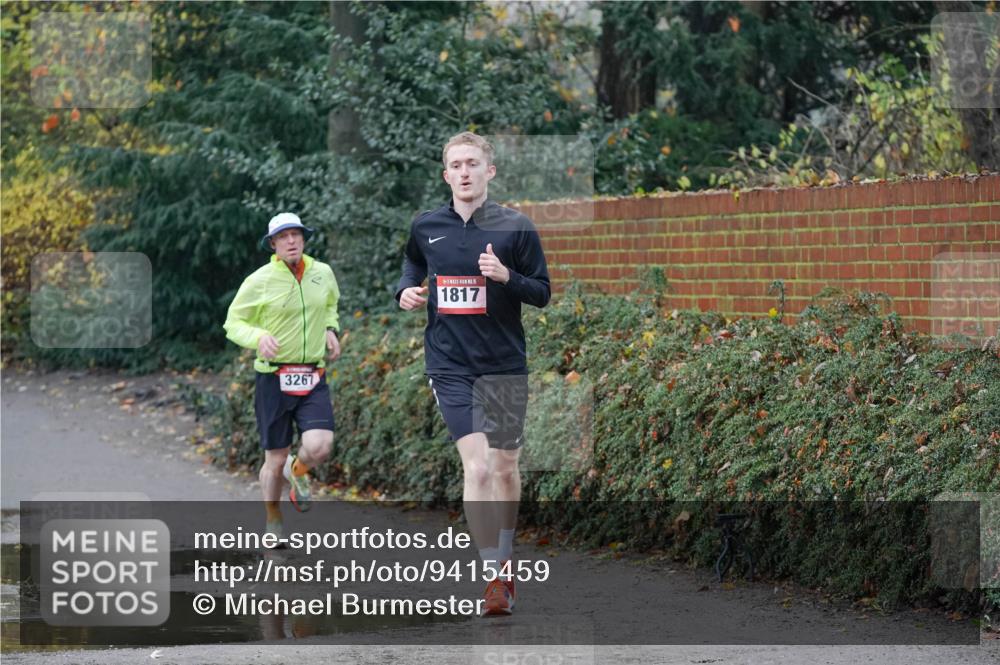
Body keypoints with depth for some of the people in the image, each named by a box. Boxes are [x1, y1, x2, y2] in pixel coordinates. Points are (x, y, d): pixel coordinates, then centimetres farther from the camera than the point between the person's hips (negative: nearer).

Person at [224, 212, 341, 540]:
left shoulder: (323, 273, 4)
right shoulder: (259, 281, -8)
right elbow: (233, 323, -1)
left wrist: (330, 329, 7)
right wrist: (259, 337, -21)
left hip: (313, 378, 2)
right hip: (274, 377, -2)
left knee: (319, 447, -19)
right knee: (275, 460, 4)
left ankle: (297, 470, 18)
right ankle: (273, 521, 28)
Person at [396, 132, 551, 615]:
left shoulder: (516, 227, -4)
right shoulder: (426, 227, 4)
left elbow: (543, 294, -2)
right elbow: (413, 263, 25)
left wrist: (507, 277, -20)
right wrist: (407, 289, 3)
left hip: (504, 364, 0)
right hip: (449, 364, 0)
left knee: (504, 468, 10)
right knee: (476, 467, -13)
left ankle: (504, 556, 33)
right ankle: (495, 575, -12)